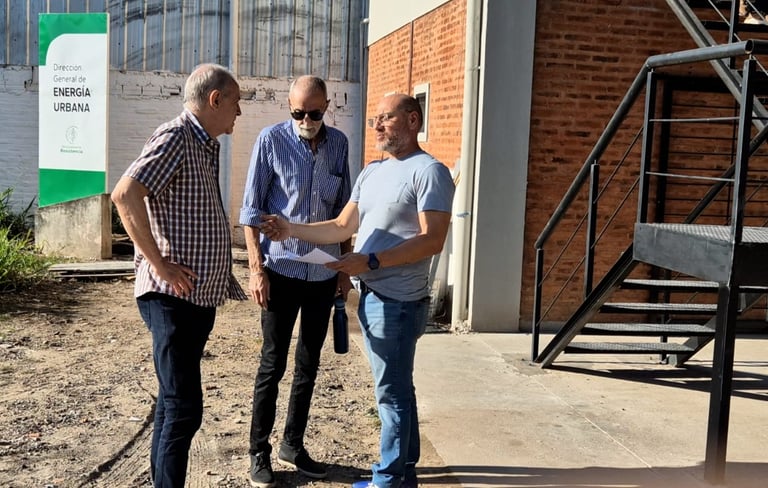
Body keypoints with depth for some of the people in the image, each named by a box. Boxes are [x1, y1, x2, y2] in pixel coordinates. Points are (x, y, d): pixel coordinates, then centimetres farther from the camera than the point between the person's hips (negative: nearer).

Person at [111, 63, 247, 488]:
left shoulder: (206, 145, 15)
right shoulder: (175, 137, -13)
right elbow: (125, 194, -26)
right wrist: (160, 264, -23)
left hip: (198, 297, 10)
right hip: (174, 297, -10)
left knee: (174, 402, 17)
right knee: (184, 408, -8)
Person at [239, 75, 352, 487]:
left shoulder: (338, 144, 5)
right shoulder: (271, 140, -7)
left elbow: (344, 209, 11)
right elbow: (251, 209, -6)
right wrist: (256, 268, -12)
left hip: (324, 273, 4)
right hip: (282, 270, -4)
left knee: (309, 365, 12)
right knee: (272, 365, 2)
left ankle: (293, 445, 26)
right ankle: (259, 452, 15)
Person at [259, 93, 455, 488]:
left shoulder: (429, 171, -11)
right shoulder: (371, 172, 16)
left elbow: (433, 240, -19)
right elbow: (342, 227, 14)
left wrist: (371, 261, -25)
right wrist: (292, 230, 1)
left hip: (398, 302, -9)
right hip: (372, 297, 9)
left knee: (392, 392, 0)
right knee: (396, 389, 17)